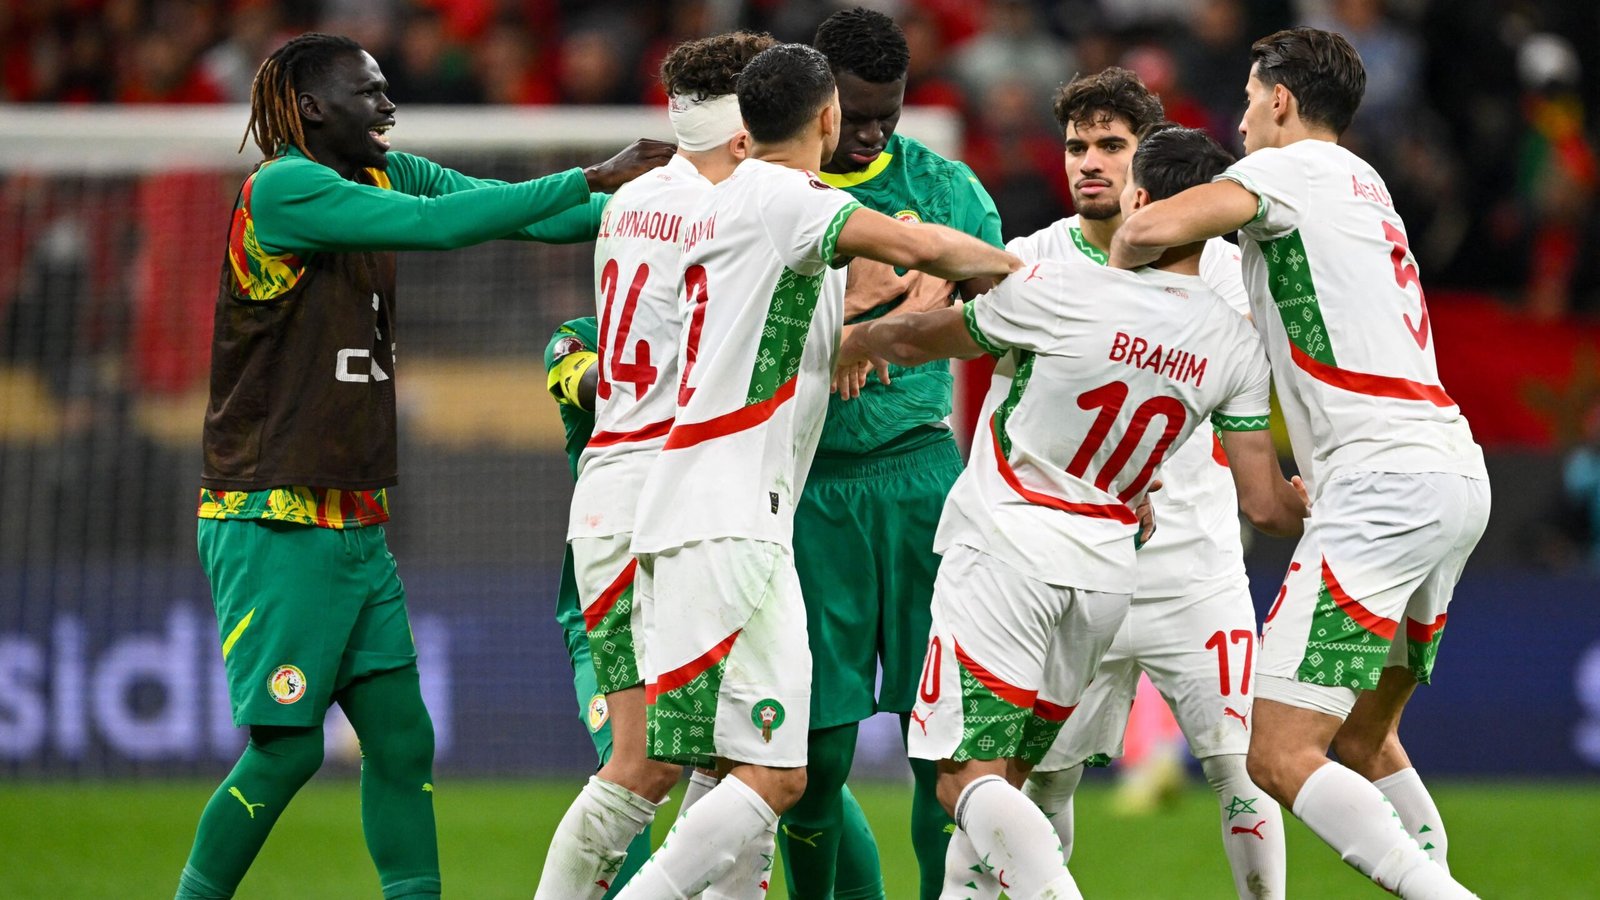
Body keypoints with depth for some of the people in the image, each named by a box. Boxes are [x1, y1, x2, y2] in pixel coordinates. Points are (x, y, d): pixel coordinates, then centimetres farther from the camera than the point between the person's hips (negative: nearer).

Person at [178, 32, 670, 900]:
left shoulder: (385, 177, 10)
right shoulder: (280, 188, -14)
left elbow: (512, 210, 6)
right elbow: (437, 225, -24)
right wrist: (590, 178, -22)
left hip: (357, 527, 8)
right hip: (273, 527, -8)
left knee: (402, 738, 2)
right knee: (287, 749, -7)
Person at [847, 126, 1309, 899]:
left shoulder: (1057, 292, -16)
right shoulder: (1234, 346, -3)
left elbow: (918, 341, 1)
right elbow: (1265, 505, 1)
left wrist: (849, 340, 24)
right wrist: (1312, 510, 26)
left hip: (1005, 552, -5)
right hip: (1105, 571, 5)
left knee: (970, 781, -8)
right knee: (1005, 775, 19)